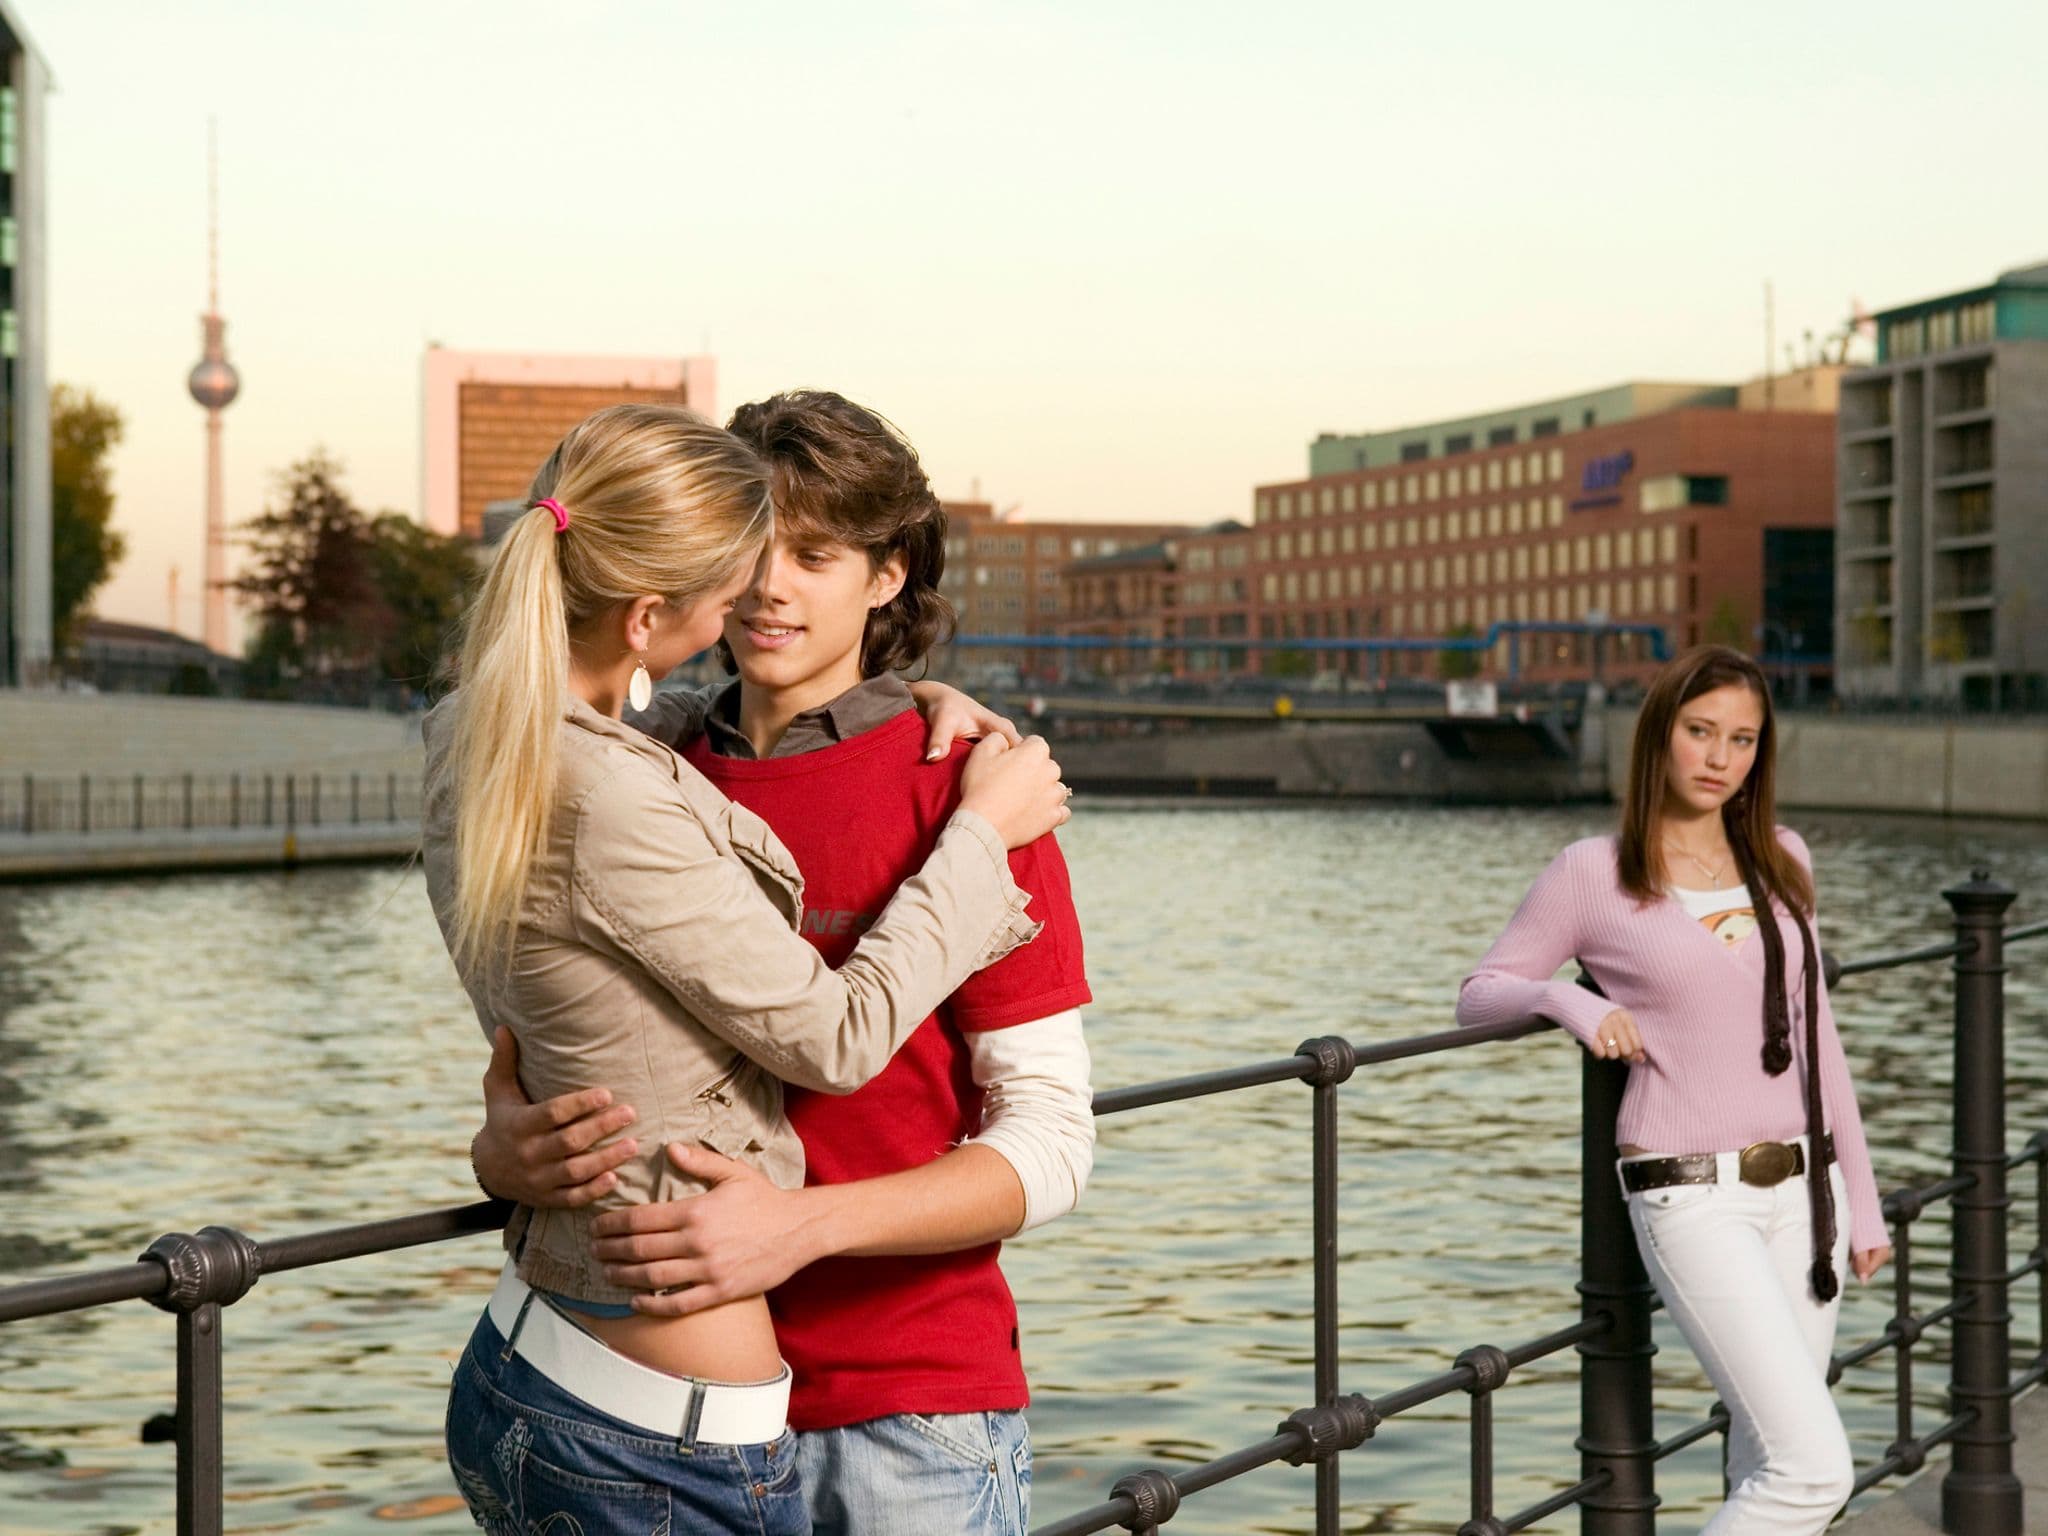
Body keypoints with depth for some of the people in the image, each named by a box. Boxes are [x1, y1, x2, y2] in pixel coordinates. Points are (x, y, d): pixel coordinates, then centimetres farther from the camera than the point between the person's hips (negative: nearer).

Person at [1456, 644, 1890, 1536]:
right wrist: (1569, 1000, -15)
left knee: (1766, 1464, 9)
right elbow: (1478, 996, 5)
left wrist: (1860, 1197, 15)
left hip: (1802, 1188, 5)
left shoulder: (1781, 862, 9)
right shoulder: (1593, 874, -4)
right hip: (1692, 1197, -5)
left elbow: (1815, 1037, 15)